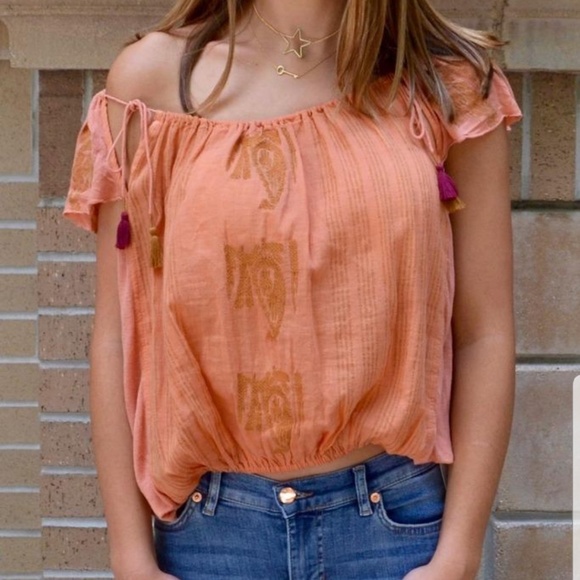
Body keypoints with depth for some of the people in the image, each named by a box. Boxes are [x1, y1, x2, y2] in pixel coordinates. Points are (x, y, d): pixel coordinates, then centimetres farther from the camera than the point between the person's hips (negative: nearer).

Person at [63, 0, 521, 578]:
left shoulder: (452, 83, -1)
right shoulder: (153, 79, -2)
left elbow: (484, 333, -2)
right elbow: (117, 336, -2)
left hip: (396, 521, 0)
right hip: (211, 525, 0)